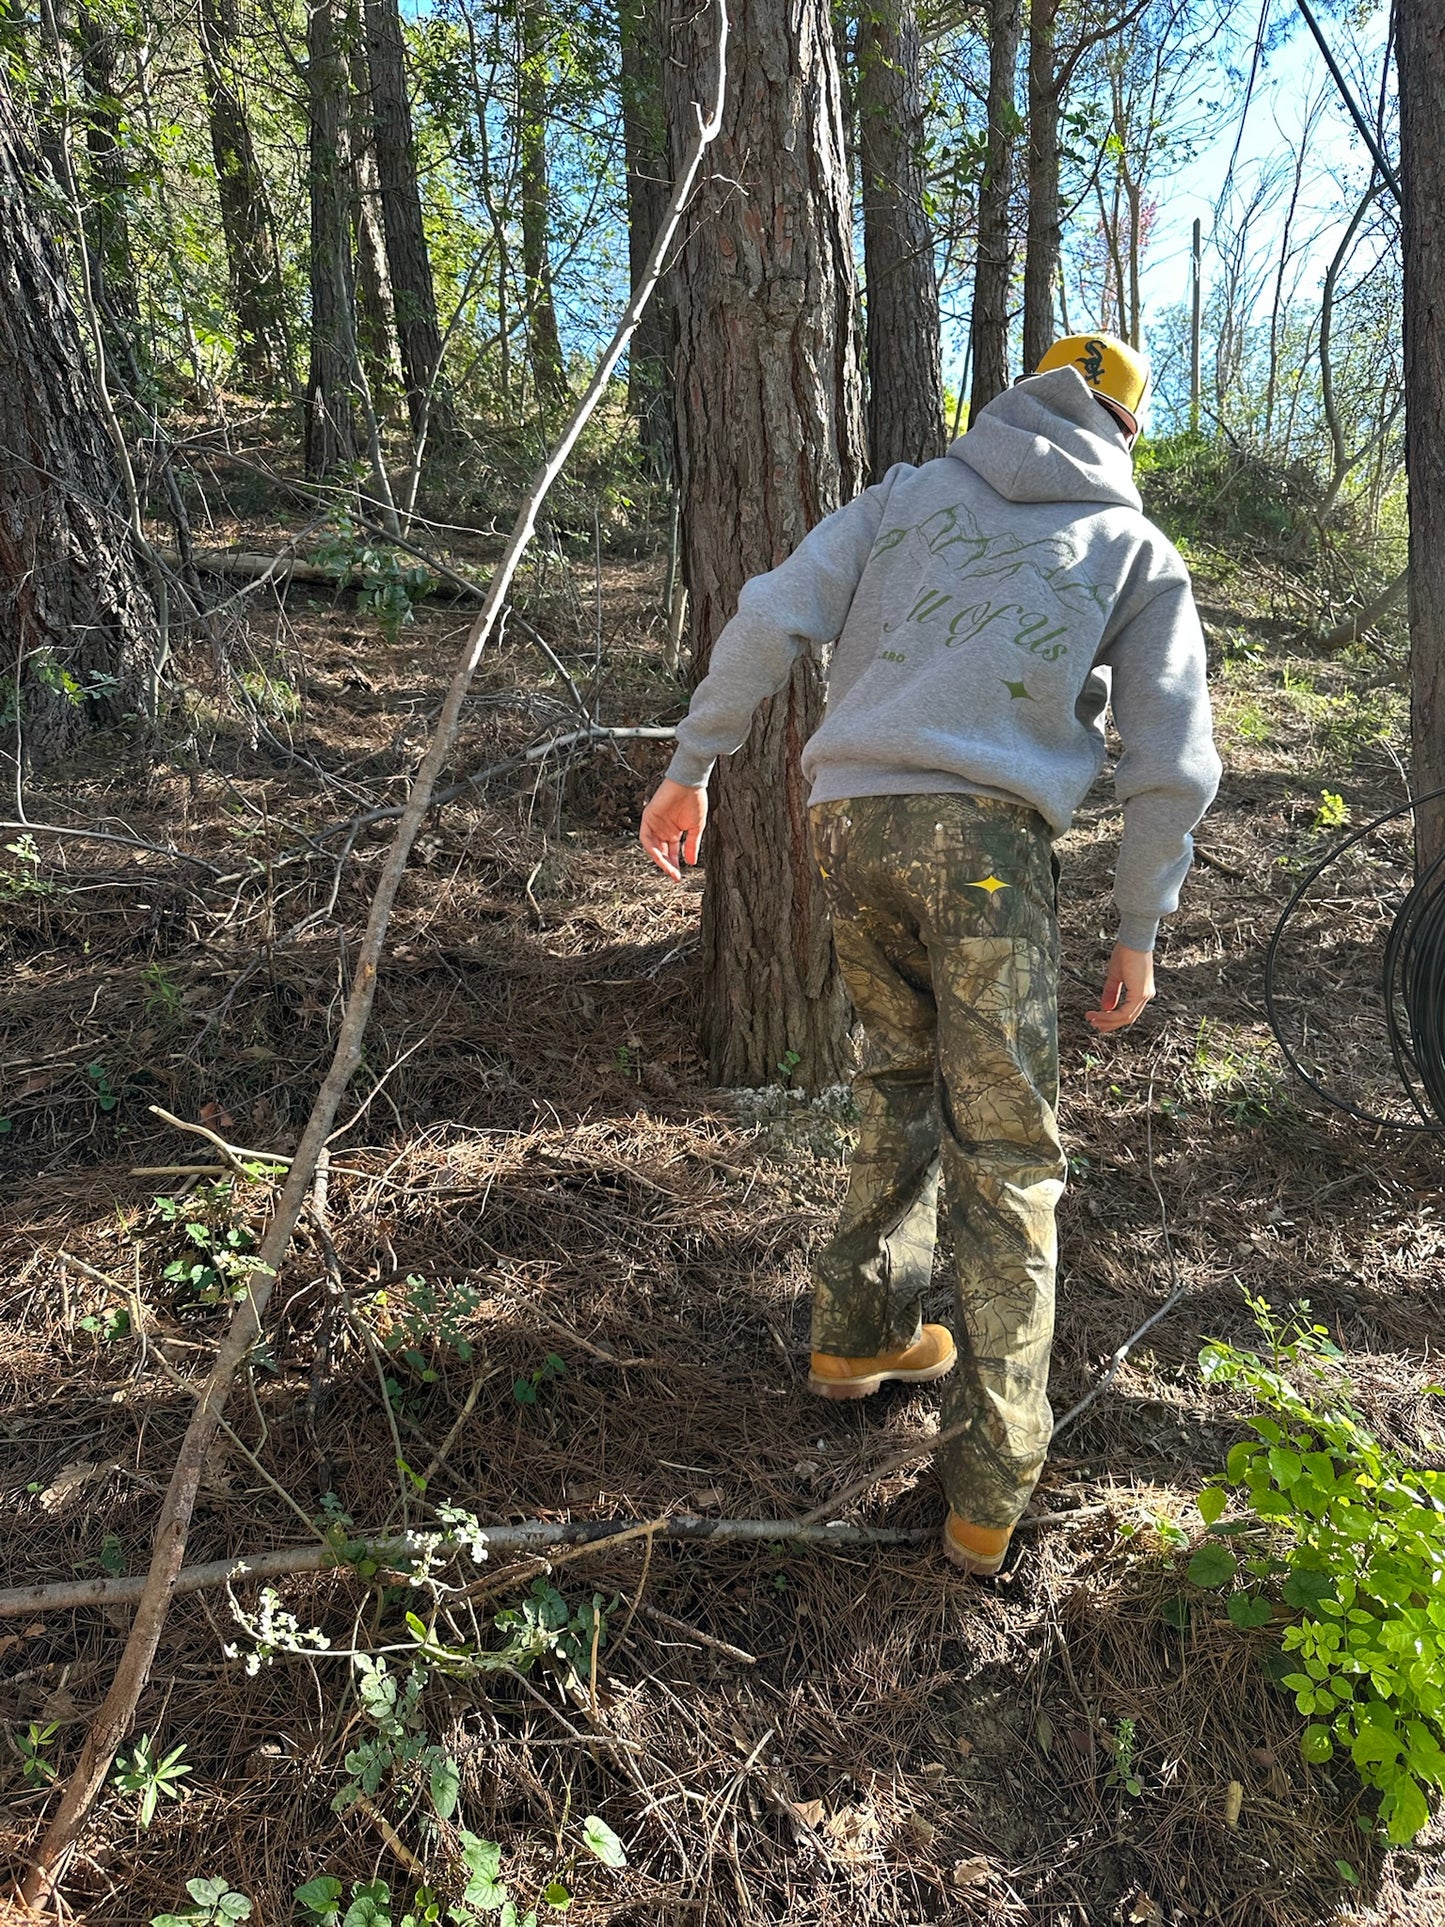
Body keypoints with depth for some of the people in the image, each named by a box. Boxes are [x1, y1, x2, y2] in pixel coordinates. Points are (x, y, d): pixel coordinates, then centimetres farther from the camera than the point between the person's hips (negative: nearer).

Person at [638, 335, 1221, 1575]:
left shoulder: (909, 495, 22)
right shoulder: (1138, 552, 17)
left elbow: (772, 621, 9)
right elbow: (1173, 765, 11)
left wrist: (692, 766, 14)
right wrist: (1140, 929, 17)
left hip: (850, 822, 3)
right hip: (986, 835, -3)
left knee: (902, 1079, 24)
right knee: (1004, 1154, 3)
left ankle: (862, 1331, 33)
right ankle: (990, 1487, 8)